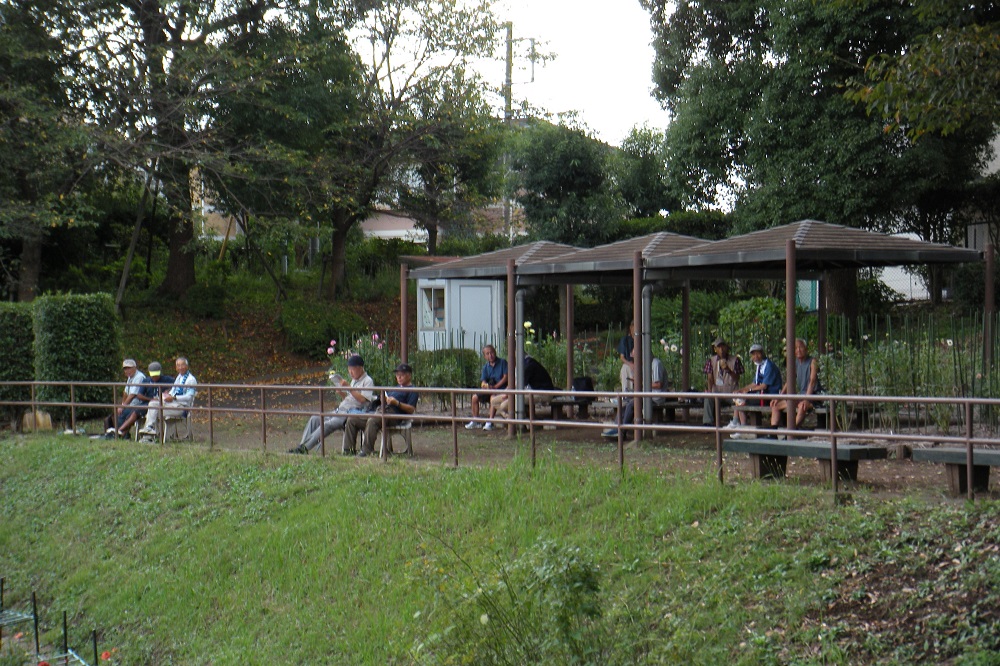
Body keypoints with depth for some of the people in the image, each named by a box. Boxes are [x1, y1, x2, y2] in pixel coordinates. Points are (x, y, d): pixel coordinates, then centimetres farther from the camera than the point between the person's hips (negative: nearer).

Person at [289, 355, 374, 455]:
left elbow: (362, 399, -16)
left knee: (329, 424, -30)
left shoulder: (368, 381, -2)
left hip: (354, 412, -9)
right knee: (315, 419, -7)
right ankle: (302, 445, -15)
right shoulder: (354, 381, 26)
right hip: (340, 410, 9)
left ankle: (305, 447, -33)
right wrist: (342, 393, 5)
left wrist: (349, 388, -18)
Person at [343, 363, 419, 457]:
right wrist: (384, 398, 14)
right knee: (351, 419, -1)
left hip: (393, 413, -9)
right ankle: (348, 449, -5)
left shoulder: (412, 391, 7)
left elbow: (411, 409, -6)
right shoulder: (395, 388, 35)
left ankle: (366, 451, -39)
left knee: (372, 420, -40)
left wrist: (397, 403, -18)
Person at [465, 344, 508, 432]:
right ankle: (475, 421, 9)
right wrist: (485, 384, -23)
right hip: (489, 389, 6)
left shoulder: (502, 362, -6)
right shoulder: (486, 366, 8)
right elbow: (483, 381, 3)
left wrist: (495, 386, -18)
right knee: (475, 397, -3)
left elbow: (505, 377, -12)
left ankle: (490, 423, -33)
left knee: (493, 398, -34)